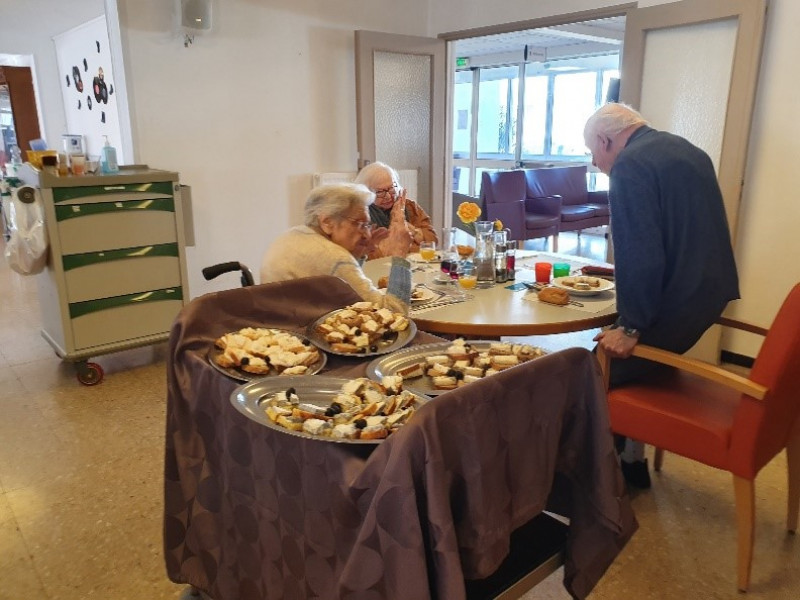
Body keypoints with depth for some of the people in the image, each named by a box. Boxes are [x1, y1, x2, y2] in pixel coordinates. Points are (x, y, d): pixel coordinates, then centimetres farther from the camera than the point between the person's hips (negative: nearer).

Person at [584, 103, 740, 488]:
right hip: (710, 293, 10)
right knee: (628, 363, 21)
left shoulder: (630, 165, -14)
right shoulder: (687, 150, 16)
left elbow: (639, 255, -23)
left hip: (675, 304, -10)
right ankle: (631, 460, 29)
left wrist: (630, 327, -18)